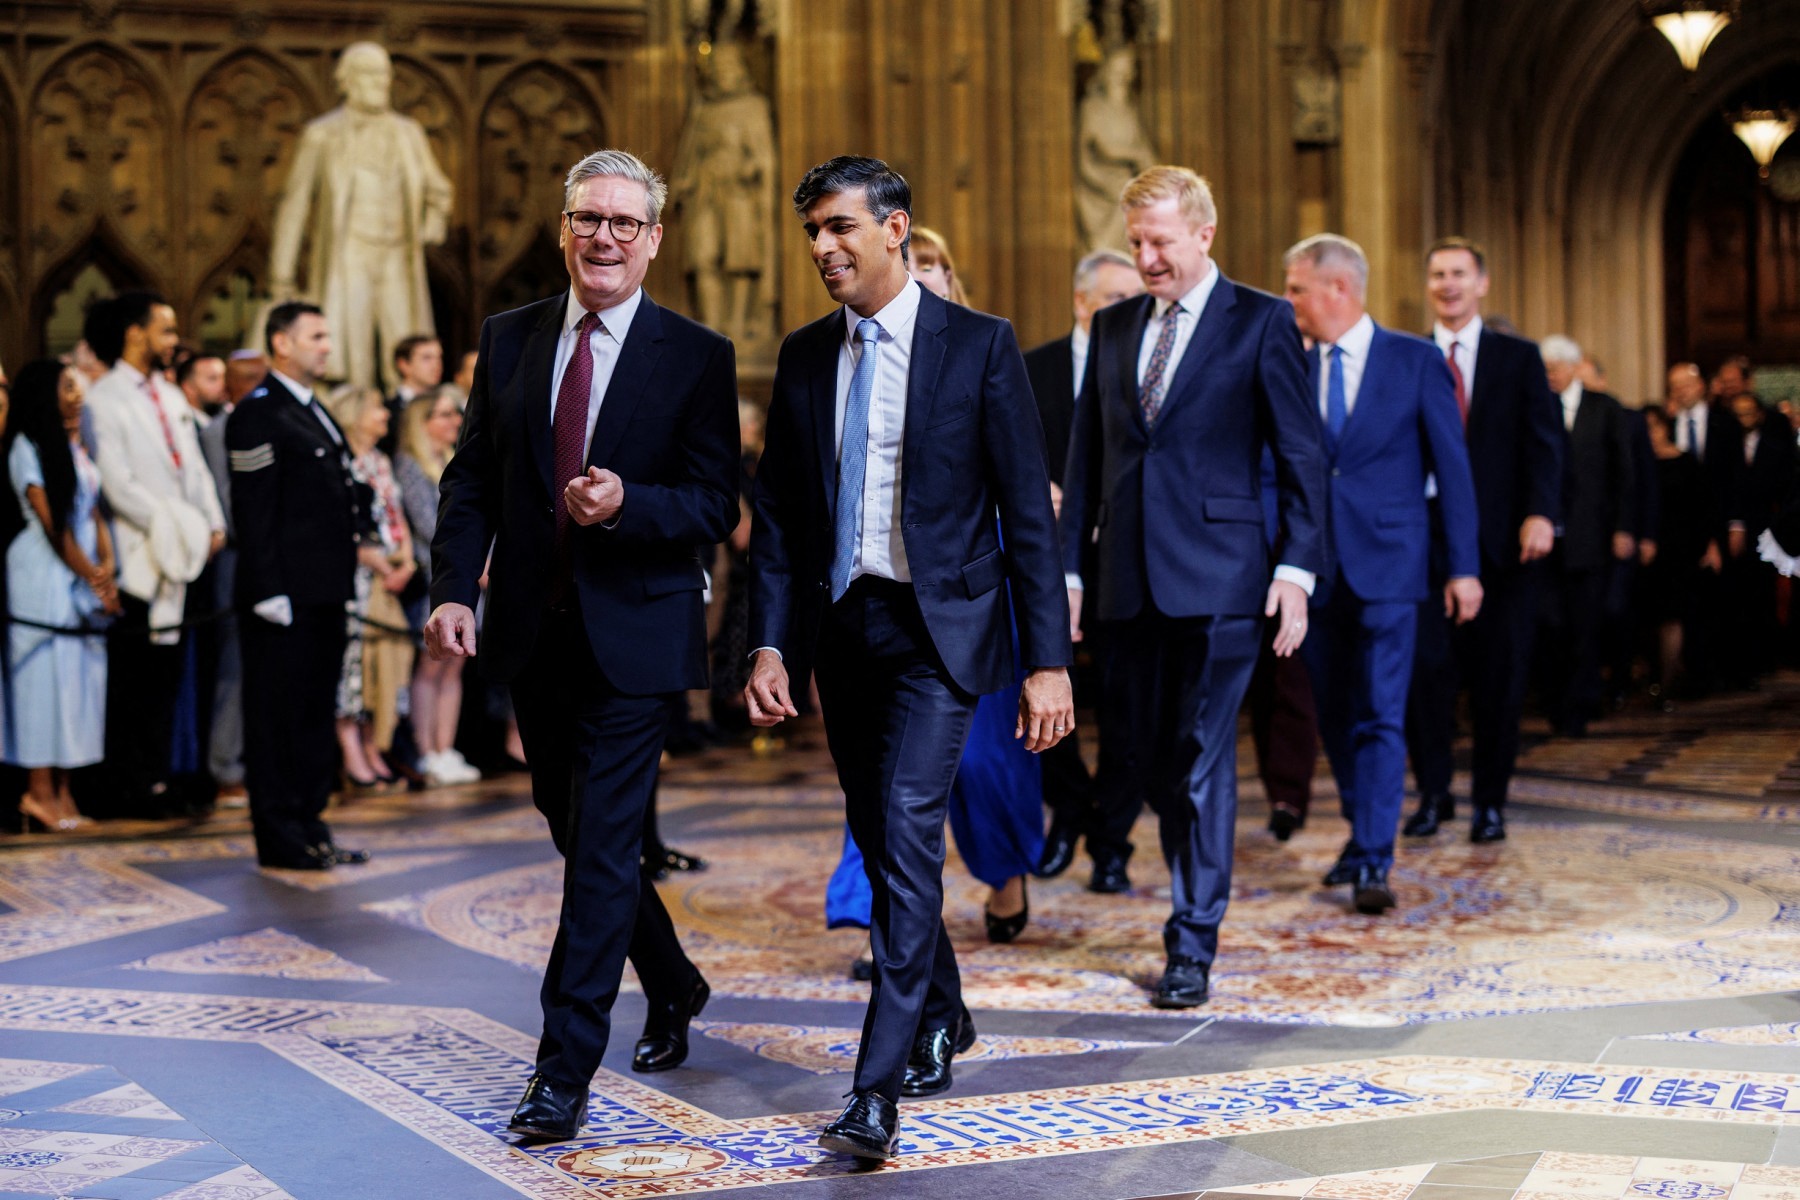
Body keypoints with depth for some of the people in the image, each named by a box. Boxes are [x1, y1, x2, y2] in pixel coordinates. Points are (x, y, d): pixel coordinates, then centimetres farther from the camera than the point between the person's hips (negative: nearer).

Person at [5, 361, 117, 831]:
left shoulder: (75, 446, 15)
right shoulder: (28, 448, -6)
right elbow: (52, 523, -9)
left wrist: (106, 564, -3)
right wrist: (94, 579, -7)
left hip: (85, 573, 7)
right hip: (45, 576, -7)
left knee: (79, 677, 4)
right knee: (46, 673, -5)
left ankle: (61, 790, 8)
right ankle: (40, 791, -1)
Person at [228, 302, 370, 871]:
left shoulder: (315, 412, 19)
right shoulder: (258, 413, -10)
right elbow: (254, 512, -16)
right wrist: (270, 592, -20)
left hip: (324, 594, 10)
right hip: (286, 596, -10)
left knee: (316, 713, 14)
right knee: (278, 715, -3)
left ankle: (310, 829, 21)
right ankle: (280, 839, 3)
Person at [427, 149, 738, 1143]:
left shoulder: (696, 358, -4)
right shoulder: (508, 339, 7)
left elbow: (716, 507, -7)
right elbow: (472, 477, 7)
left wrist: (627, 502, -25)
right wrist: (454, 587, -5)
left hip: (634, 638, -5)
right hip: (533, 632, 5)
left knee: (603, 846, -6)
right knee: (577, 831, 18)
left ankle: (565, 1070, -1)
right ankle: (672, 987, 41)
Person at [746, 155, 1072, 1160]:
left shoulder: (979, 346, -6)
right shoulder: (805, 356, 8)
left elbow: (1028, 511, -7)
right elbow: (777, 511, 10)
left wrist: (1048, 661, -11)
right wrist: (771, 644, 0)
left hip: (939, 628, -5)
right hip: (841, 625, 5)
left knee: (907, 830, -16)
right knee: (881, 841, 14)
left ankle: (879, 1087, -14)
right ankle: (940, 1019, 36)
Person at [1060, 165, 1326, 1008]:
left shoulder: (1262, 322, -1)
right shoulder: (1113, 328, 13)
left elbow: (1299, 453, -2)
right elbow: (1086, 452, 15)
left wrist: (1297, 566, -9)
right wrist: (1068, 565, 9)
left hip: (1215, 575, -4)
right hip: (1128, 578, 4)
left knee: (1200, 757, -3)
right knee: (1128, 744, 9)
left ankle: (1192, 945, 4)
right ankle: (1108, 843, 40)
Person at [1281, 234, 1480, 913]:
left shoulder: (1416, 361, -1)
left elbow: (1452, 466, 0)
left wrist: (1462, 566, -4)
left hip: (1385, 564, -4)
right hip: (1316, 568, 4)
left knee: (1380, 717, -9)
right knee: (1335, 717, 11)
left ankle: (1373, 864, -10)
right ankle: (1363, 835, 27)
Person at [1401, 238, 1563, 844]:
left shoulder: (1518, 358, 8)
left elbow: (1543, 442, 0)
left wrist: (1540, 513, -14)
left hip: (1501, 540, 0)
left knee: (1498, 674, 3)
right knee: (1423, 667, -4)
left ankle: (1490, 800, 14)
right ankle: (1433, 793, 10)